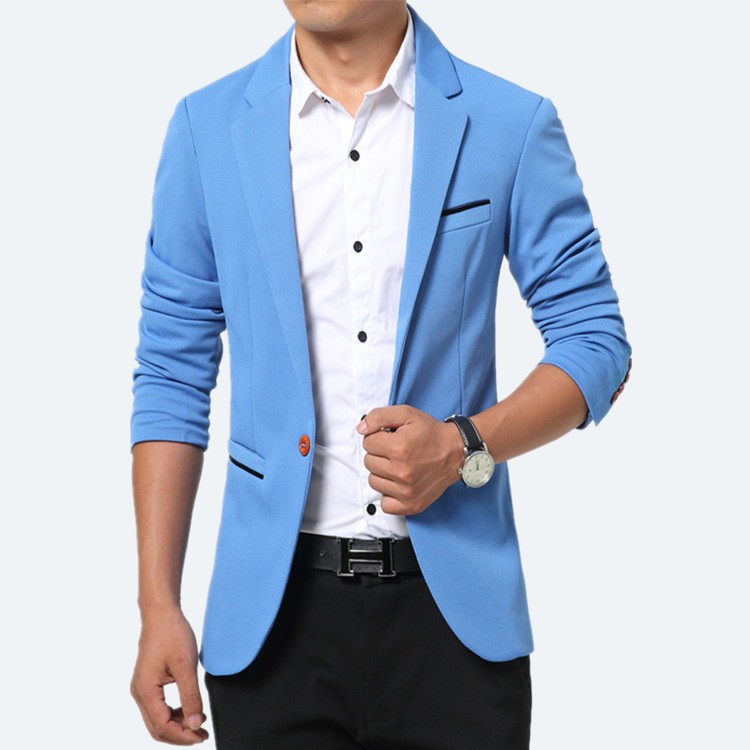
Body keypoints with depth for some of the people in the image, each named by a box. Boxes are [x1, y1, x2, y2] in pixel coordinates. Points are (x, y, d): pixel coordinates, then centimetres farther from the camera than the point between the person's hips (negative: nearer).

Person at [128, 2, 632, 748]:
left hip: (454, 602, 0)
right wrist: (158, 605, -2)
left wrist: (465, 445, -15)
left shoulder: (510, 123, -2)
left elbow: (596, 343, 3)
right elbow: (172, 376, 4)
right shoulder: (208, 125, 2)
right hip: (272, 609, 1)